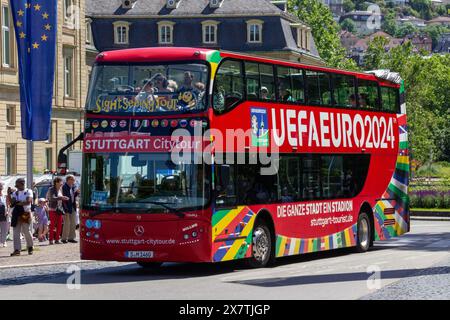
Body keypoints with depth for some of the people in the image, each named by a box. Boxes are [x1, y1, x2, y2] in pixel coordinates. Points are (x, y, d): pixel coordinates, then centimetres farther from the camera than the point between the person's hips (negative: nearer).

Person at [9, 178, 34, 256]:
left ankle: (30, 247, 18)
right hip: (17, 214, 4)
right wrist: (9, 195, -7)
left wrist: (19, 203, -12)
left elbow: (29, 201, -12)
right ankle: (17, 250, -2)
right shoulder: (15, 193, 15)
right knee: (16, 232, -2)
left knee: (26, 231, -1)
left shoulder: (28, 192, 2)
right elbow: (12, 202, 4)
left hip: (25, 213, -4)